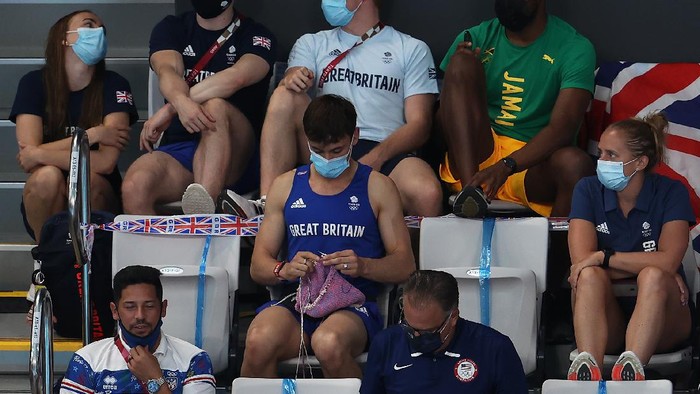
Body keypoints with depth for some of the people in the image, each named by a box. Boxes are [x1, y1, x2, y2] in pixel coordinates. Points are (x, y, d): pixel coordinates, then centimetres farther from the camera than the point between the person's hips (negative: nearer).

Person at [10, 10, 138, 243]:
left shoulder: (113, 86, -7)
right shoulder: (34, 83, -5)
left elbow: (106, 162, -18)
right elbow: (29, 156, -17)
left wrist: (39, 155, -16)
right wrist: (91, 136, -20)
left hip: (96, 204, 0)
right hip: (49, 207, 0)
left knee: (88, 179, -33)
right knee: (47, 176, -33)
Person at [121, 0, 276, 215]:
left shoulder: (256, 37, 7)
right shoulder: (171, 28, 15)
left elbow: (237, 77, -16)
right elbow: (167, 71, -8)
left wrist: (169, 109, -25)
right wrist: (181, 102, -33)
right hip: (176, 148, 2)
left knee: (215, 108, -35)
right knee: (135, 186, -31)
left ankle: (203, 210, -53)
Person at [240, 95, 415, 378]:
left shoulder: (377, 188, 12)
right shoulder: (286, 186, 18)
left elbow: (405, 265, 7)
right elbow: (258, 265, 15)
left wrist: (362, 266, -14)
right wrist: (285, 269, -9)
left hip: (353, 305, -2)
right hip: (294, 302, 2)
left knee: (329, 343, -39)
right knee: (259, 342, -34)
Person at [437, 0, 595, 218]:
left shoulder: (574, 49, -2)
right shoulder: (475, 39, 7)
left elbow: (563, 128, -15)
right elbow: (441, 123, 5)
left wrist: (505, 167, -31)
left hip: (531, 167, -3)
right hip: (469, 162, 3)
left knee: (575, 163, -37)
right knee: (462, 63, -19)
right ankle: (470, 190, -34)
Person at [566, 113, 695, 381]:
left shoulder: (670, 193, -2)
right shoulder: (589, 190, 2)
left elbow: (669, 261, -18)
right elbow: (582, 260, -12)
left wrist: (604, 257, -17)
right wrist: (645, 265, -15)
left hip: (660, 323, -1)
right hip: (604, 324, 1)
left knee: (653, 278, -32)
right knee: (590, 276, -30)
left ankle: (632, 365, -57)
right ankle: (587, 368, -55)